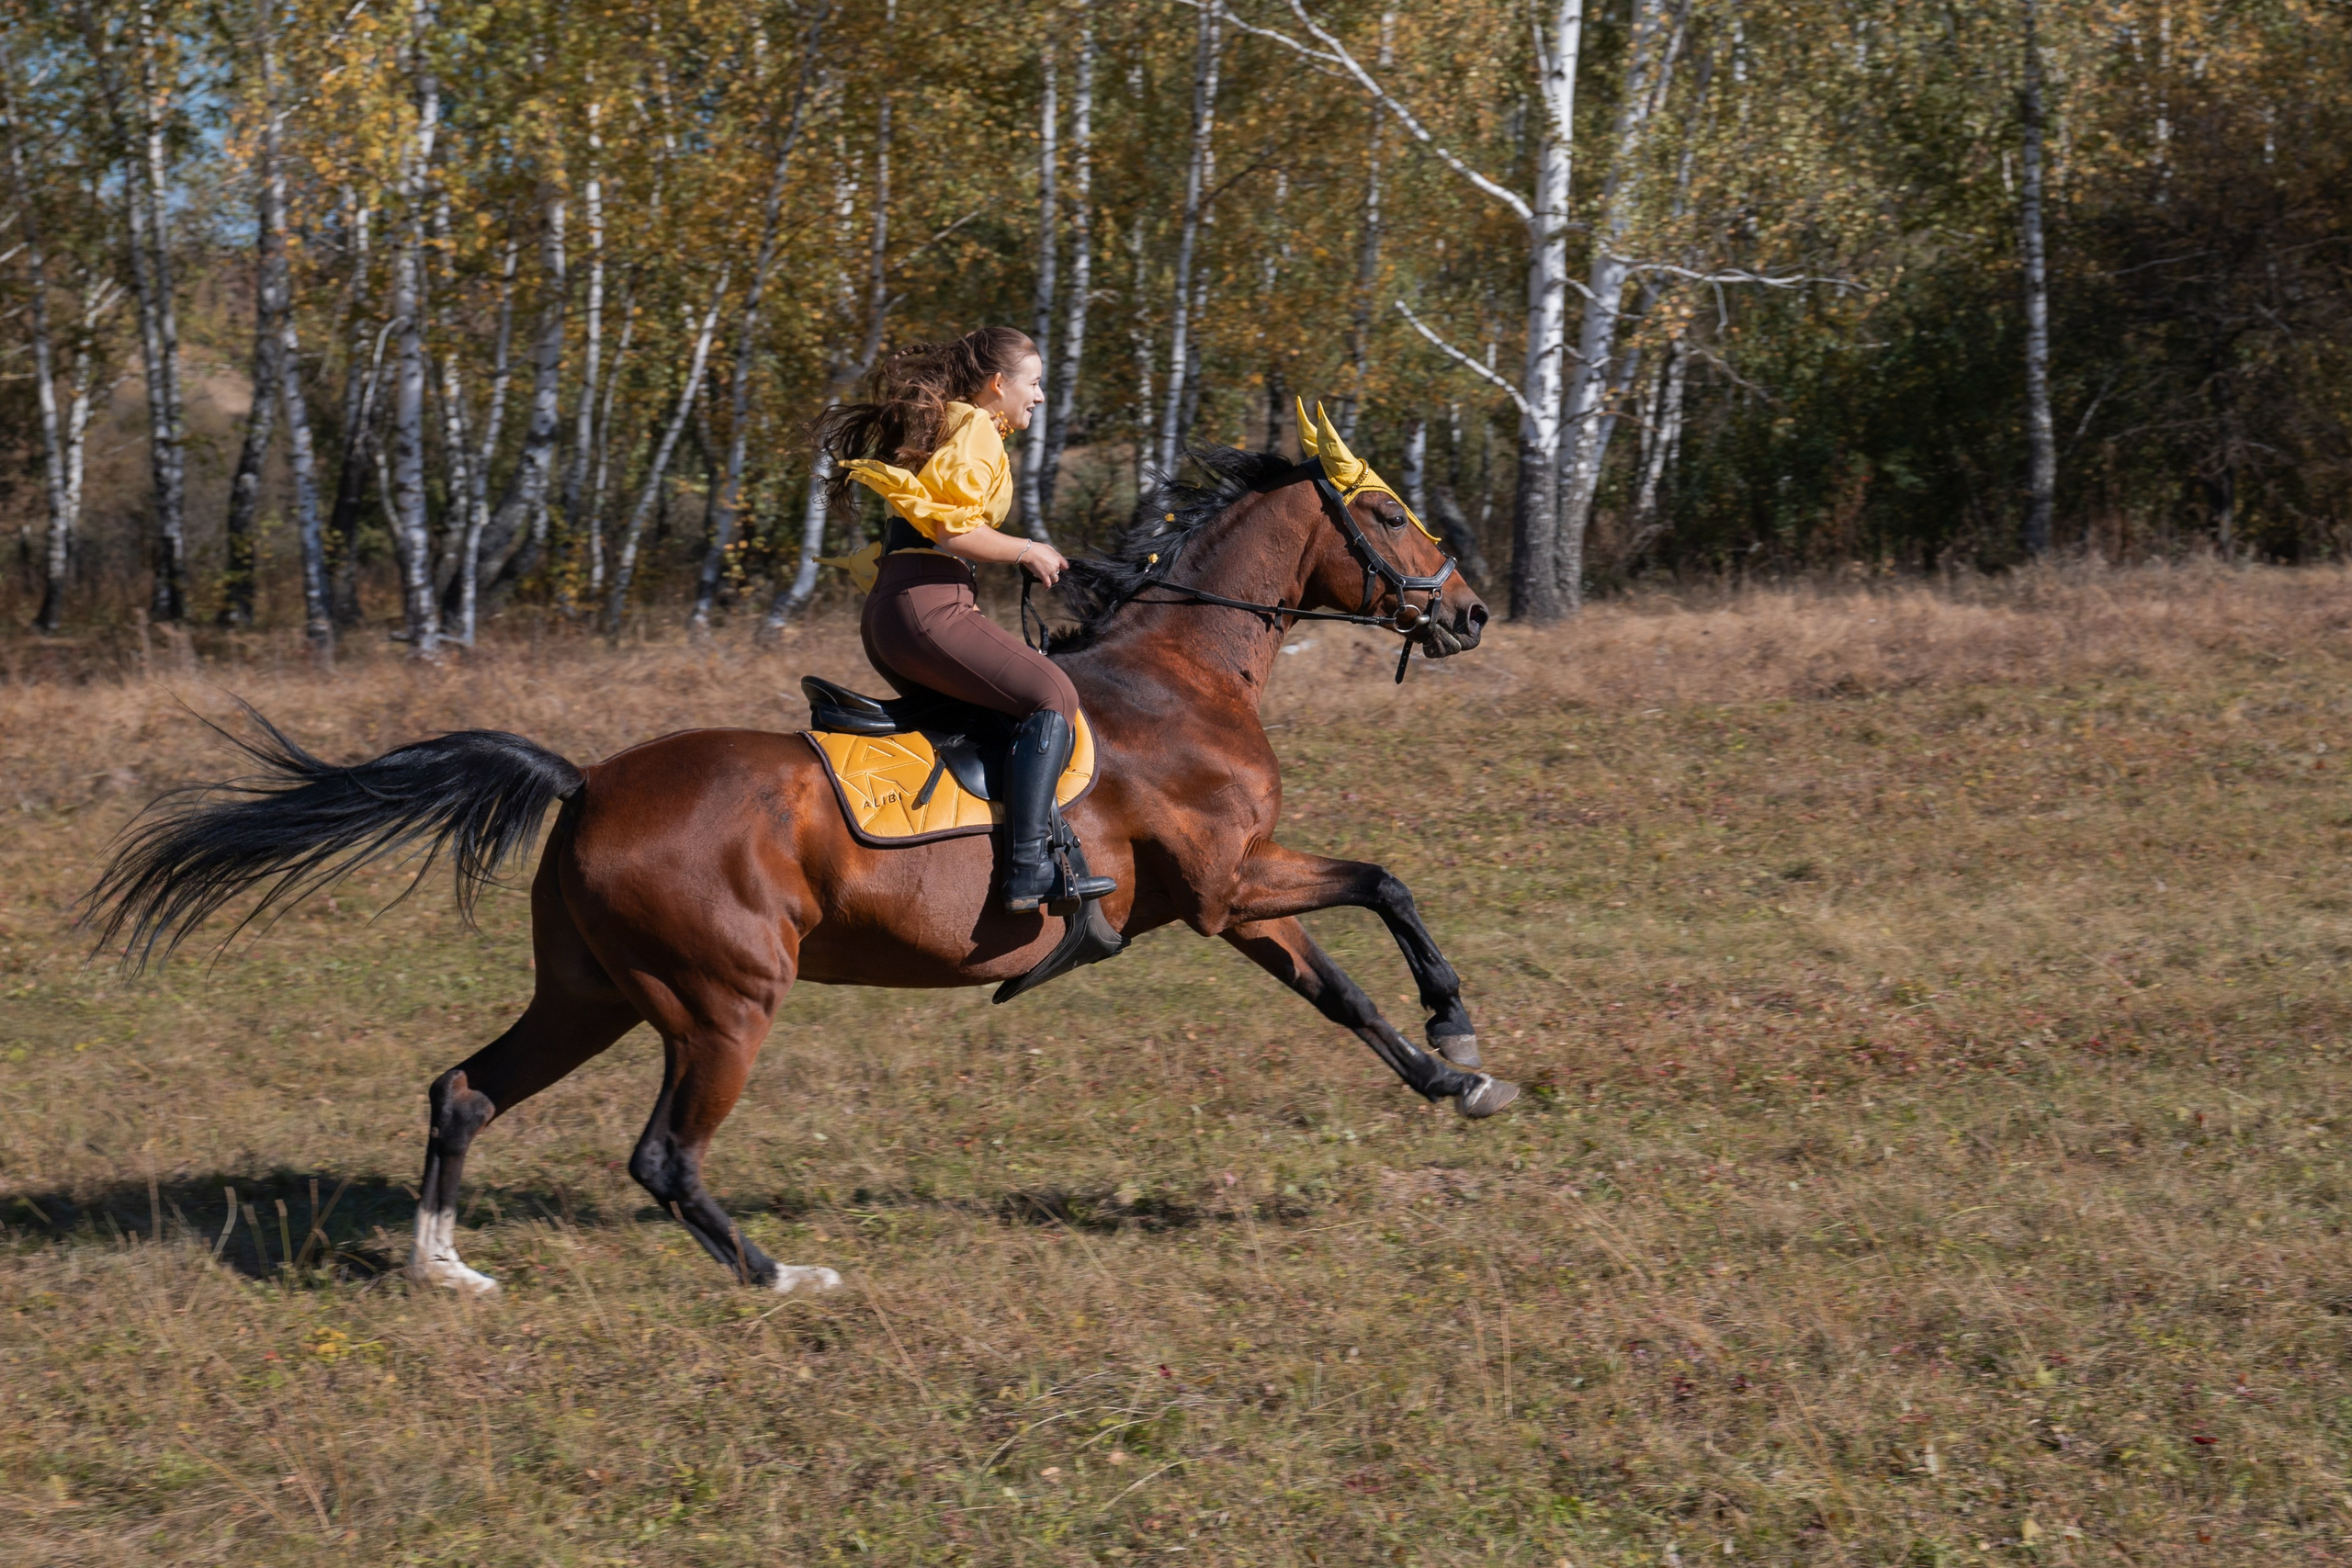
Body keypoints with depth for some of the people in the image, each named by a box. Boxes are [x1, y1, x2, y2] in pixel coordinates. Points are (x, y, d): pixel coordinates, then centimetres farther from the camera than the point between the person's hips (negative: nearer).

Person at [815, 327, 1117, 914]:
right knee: (1052, 695, -15)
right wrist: (1025, 552, -5)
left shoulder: (944, 423, 26)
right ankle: (1029, 866, -26)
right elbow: (952, 528, -16)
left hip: (886, 609, 11)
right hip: (927, 606, -11)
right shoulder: (974, 429, -5)